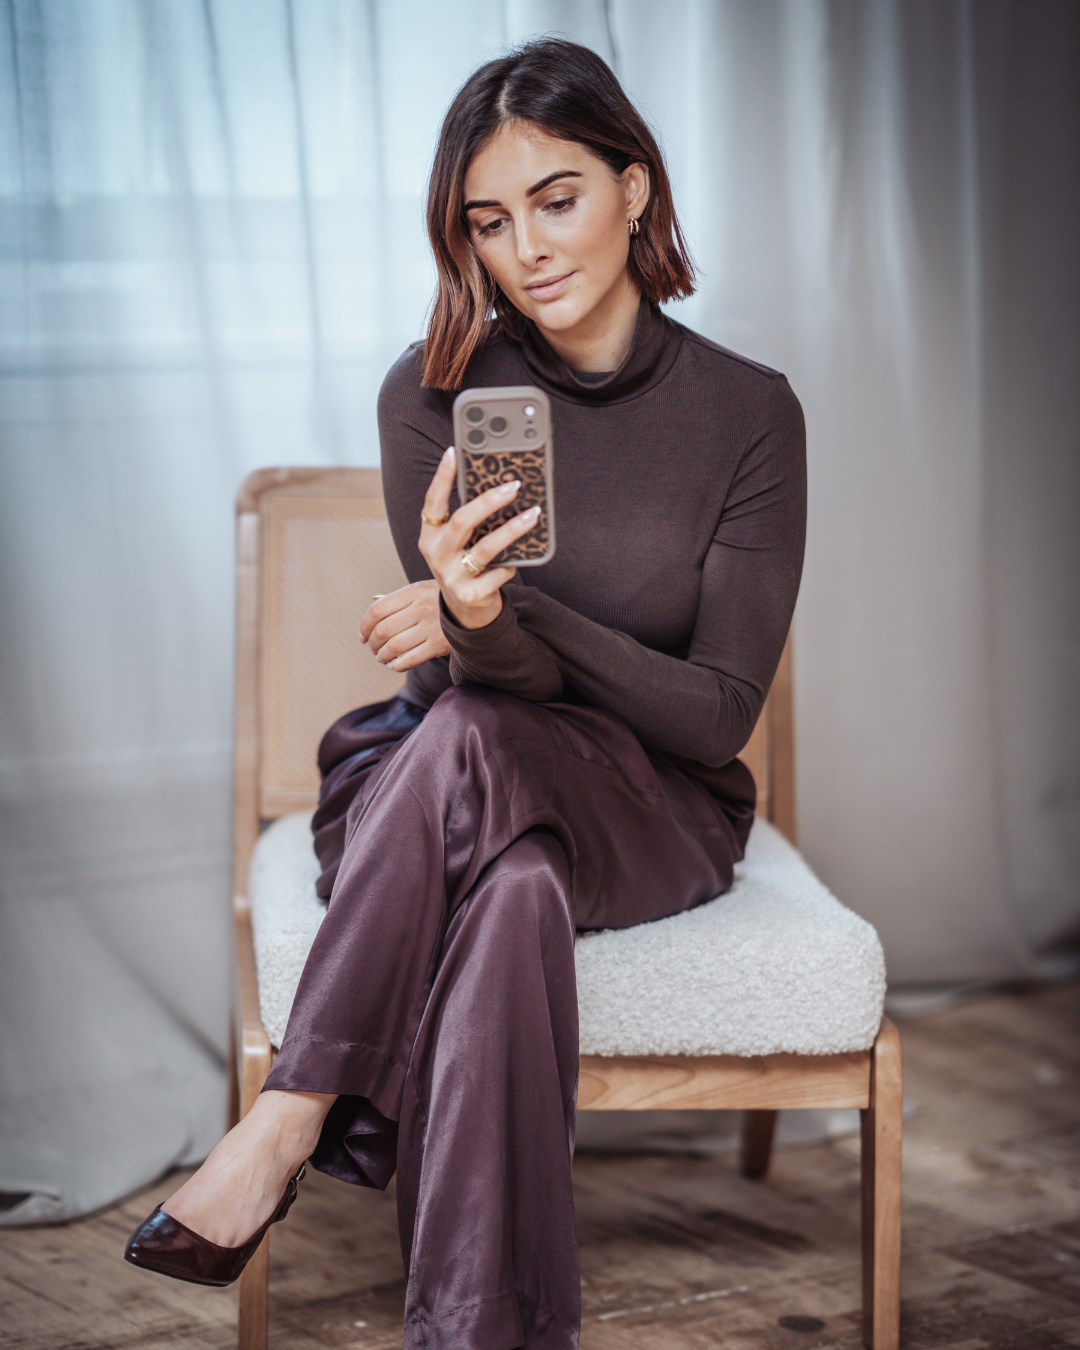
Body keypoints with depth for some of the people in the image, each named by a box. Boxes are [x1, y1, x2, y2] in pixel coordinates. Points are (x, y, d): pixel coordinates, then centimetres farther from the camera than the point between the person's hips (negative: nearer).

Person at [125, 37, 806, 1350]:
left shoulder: (749, 412, -6)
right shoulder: (434, 393, -4)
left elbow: (719, 710, -10)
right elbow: (482, 676, -7)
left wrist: (502, 618, -26)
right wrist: (473, 628, -35)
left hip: (654, 811, -1)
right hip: (457, 794, 1)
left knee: (464, 742, -36)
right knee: (511, 888, -38)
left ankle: (282, 1131, -31)